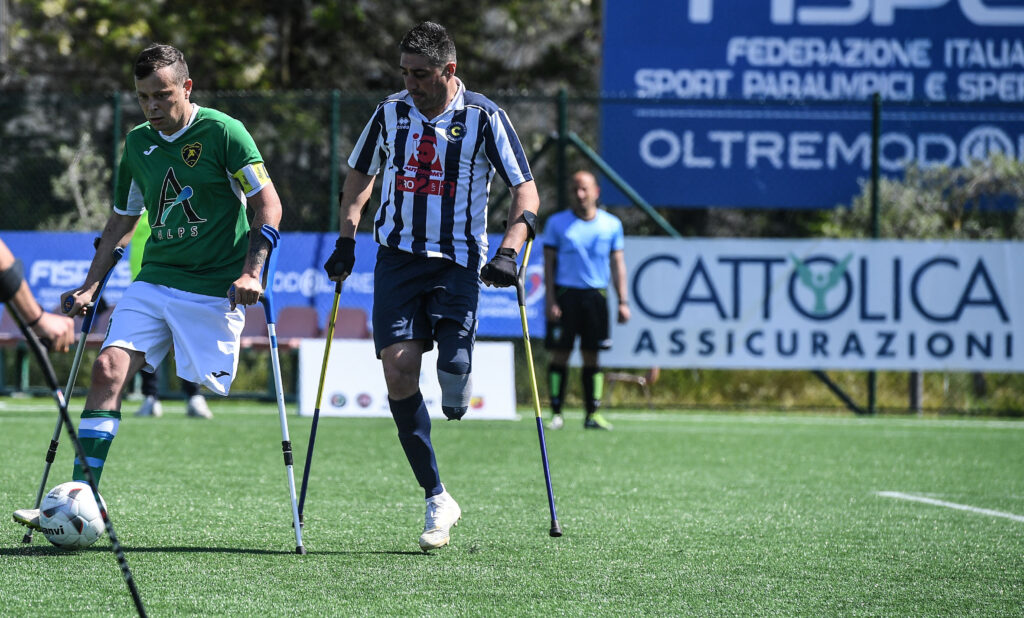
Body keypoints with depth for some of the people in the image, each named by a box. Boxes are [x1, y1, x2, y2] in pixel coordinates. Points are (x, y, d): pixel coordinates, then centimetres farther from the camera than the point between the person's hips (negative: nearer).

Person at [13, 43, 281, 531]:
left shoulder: (222, 132, -7)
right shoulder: (138, 143, 10)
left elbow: (267, 203, -6)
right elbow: (122, 221, 21)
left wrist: (252, 272, -17)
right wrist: (90, 287, 15)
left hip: (214, 289, -5)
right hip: (154, 282, 5)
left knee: (207, 396, -9)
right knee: (108, 368, -13)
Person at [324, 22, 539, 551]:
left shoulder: (483, 118, -4)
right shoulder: (391, 113, 6)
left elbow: (525, 191, -2)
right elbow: (360, 176, 22)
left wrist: (509, 250, -16)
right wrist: (347, 238, 9)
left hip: (457, 261, -3)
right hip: (397, 256, 3)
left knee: (453, 368, -20)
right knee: (398, 372, -11)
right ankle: (437, 500, -4)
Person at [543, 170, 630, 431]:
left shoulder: (611, 224, 9)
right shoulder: (557, 223, 3)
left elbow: (617, 263, 11)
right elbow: (548, 263, 3)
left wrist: (623, 301, 5)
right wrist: (550, 300, -6)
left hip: (596, 295, 2)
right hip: (565, 292, -2)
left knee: (592, 356, 2)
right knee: (561, 354, -4)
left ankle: (593, 413, 6)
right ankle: (556, 414, 0)